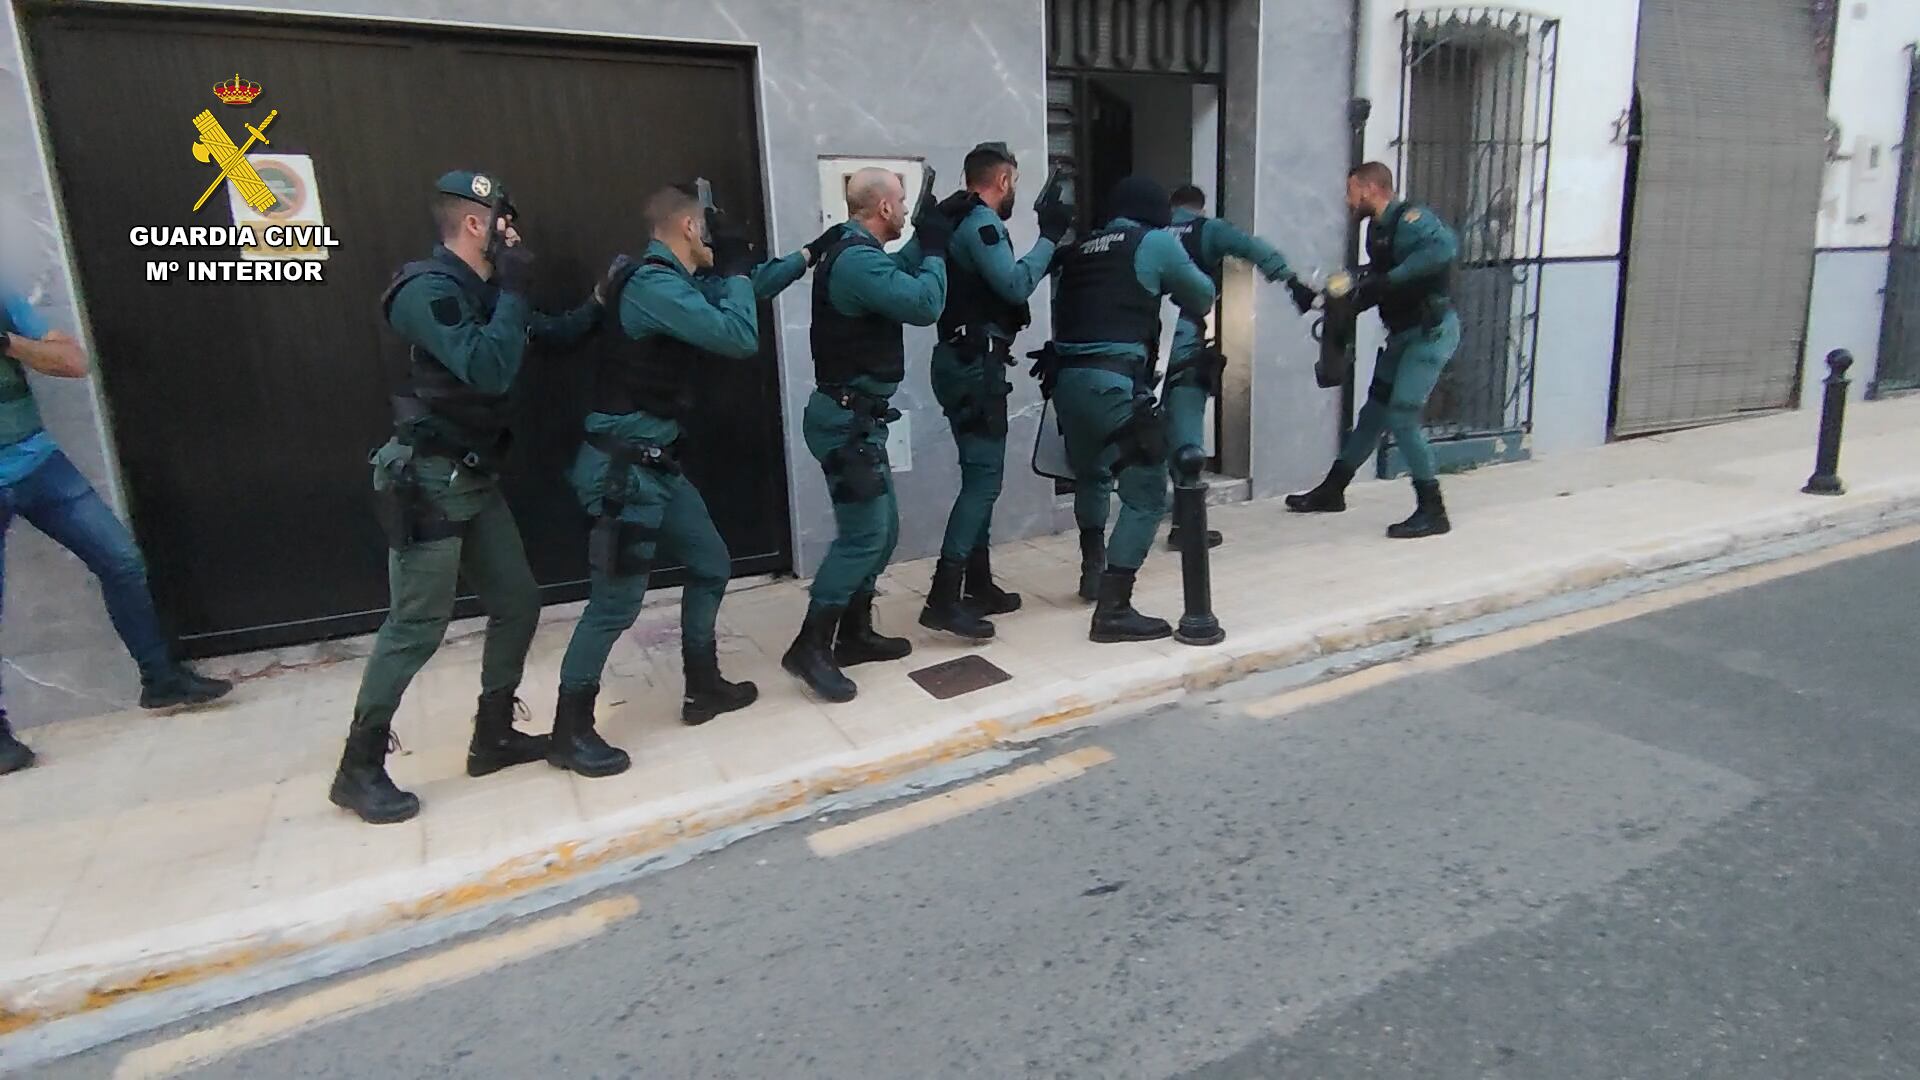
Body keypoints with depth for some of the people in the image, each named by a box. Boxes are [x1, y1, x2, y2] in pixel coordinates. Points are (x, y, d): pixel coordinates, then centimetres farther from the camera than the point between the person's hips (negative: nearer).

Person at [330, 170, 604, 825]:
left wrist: (601, 301, 8)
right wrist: (514, 291, -20)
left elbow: (552, 335, 21)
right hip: (428, 480, -9)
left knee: (517, 603, 11)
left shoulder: (481, 291, 11)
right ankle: (359, 769, 9)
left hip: (477, 478, 9)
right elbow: (489, 371, -29)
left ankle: (493, 736, 24)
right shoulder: (427, 290, -17)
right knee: (417, 626, -5)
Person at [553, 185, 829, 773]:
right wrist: (733, 265, -11)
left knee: (710, 565, 16)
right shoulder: (654, 285, -19)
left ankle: (703, 688, 30)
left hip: (656, 461, 10)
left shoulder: (674, 282, 11)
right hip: (622, 466, -10)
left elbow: (746, 290, 26)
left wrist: (805, 257, 26)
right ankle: (570, 731, 10)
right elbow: (739, 337, -24)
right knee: (617, 600, -4)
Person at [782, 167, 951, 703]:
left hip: (856, 416, 11)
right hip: (847, 418, -11)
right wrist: (935, 250, -8)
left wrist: (926, 241, 16)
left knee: (881, 527, 14)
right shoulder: (858, 260, -19)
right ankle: (810, 648, -4)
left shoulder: (853, 253, 14)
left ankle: (854, 633, 23)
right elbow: (923, 304, -23)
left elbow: (897, 277, 29)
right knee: (864, 533, -10)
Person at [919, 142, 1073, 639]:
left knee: (980, 473, 13)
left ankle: (979, 586, 20)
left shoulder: (964, 221, 20)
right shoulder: (981, 222, -10)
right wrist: (1049, 237, -10)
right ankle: (943, 598, -16)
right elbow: (1015, 286, -19)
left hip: (965, 360, 11)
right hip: (975, 364, -11)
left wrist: (1047, 249, 23)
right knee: (983, 475, -13)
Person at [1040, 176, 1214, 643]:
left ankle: (1093, 571, 43)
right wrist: (1183, 301, 37)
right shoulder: (1155, 242, 6)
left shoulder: (1079, 250, 21)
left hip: (1066, 378, 7)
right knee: (1146, 494, -1)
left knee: (1090, 474, 29)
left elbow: (1062, 311, 18)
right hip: (1114, 381, -7)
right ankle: (1113, 609, -8)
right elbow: (1203, 298, 17)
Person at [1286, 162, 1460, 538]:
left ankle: (1432, 511, -4)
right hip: (1404, 331, 9)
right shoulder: (1378, 229, 11)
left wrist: (1389, 279, -33)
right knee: (1375, 410, 16)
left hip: (1432, 330, -9)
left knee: (1402, 416, -14)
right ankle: (1332, 491, 28)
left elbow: (1445, 246, -35)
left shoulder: (1409, 219, -17)